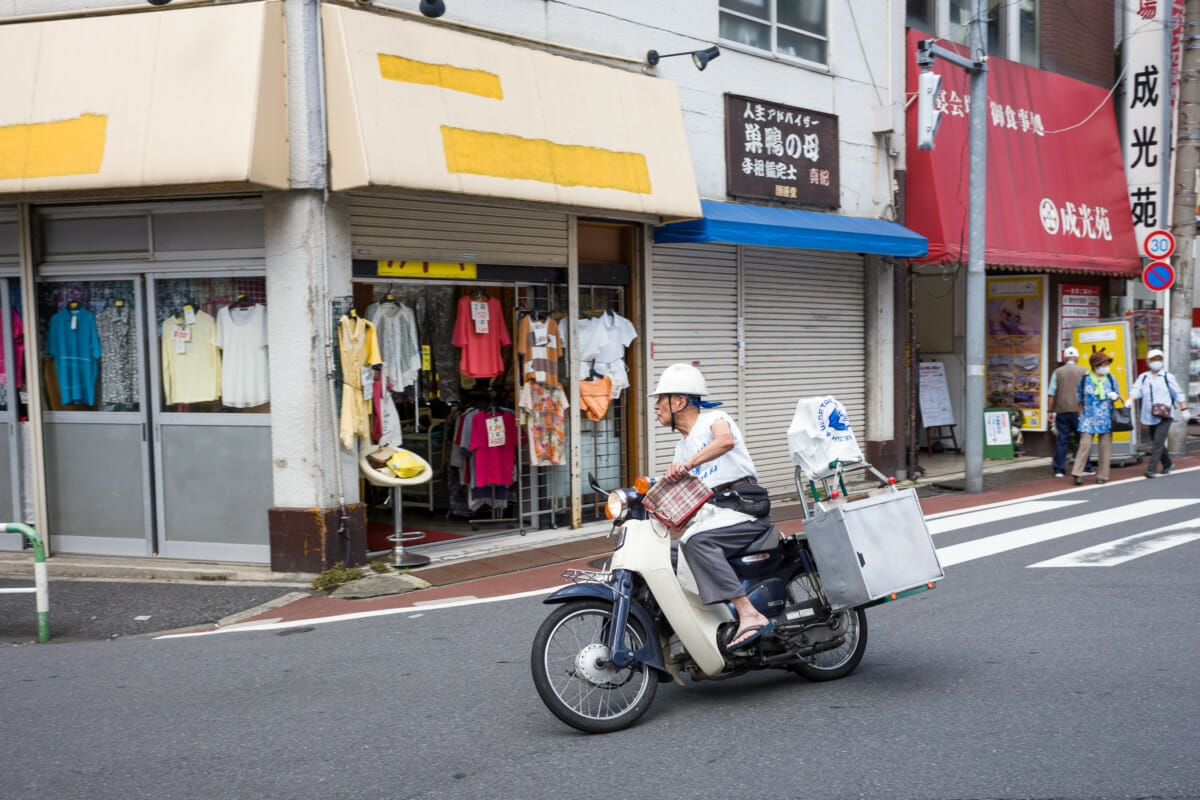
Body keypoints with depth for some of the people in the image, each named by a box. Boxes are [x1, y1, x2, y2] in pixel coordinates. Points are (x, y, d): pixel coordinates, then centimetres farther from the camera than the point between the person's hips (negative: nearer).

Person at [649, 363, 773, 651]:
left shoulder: (713, 418, 0)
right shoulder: (682, 446, 26)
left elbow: (725, 441, -25)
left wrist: (688, 464, -35)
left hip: (745, 508, -9)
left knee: (696, 542, -32)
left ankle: (750, 615, -36)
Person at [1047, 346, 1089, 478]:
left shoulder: (1057, 372, 5)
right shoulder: (1083, 371, 3)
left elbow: (1052, 394, 2)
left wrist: (1051, 411, 7)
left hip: (1061, 411, 1)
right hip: (1079, 411, -1)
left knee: (1061, 440, 3)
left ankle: (1059, 469, 3)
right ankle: (1084, 468, 8)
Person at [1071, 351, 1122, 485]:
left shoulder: (1111, 379, 9)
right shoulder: (1084, 380, 3)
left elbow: (1116, 395, 16)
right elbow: (1080, 399, 10)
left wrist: (1116, 396, -8)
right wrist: (1080, 416, 8)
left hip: (1106, 418, 2)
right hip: (1089, 418, -2)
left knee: (1105, 447, 1)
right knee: (1085, 445, -10)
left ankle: (1102, 476, 8)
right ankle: (1078, 474, -6)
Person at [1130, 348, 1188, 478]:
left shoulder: (1168, 377, 6)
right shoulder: (1143, 377, 12)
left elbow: (1178, 394, 7)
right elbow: (1136, 390, -1)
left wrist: (1184, 409, 1)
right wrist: (1129, 400, -21)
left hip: (1165, 416, -4)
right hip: (1150, 417, 4)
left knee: (1158, 441, -15)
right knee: (1157, 442, 13)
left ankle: (1151, 469, -21)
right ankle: (1167, 465, 33)